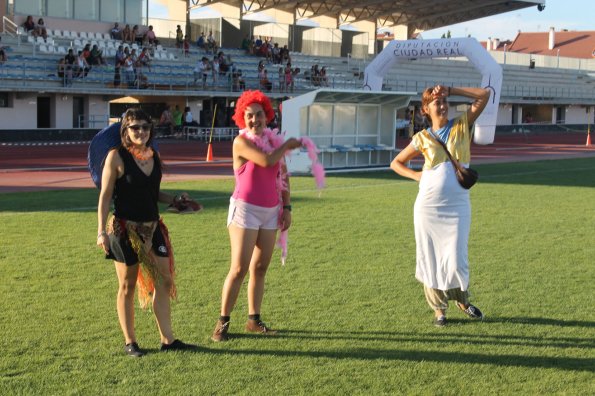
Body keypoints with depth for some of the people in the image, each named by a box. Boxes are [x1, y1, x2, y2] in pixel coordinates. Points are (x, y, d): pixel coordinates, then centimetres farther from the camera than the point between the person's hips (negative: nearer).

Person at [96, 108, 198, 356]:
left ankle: (167, 339, 12)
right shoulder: (117, 157, -9)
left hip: (153, 227, 6)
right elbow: (105, 195, -9)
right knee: (127, 285, 5)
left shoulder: (154, 157, 8)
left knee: (164, 280, 4)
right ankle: (130, 342, 16)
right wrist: (101, 231, -14)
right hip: (125, 229, -6)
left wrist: (174, 200, 3)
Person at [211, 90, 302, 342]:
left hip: (271, 213, 6)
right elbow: (266, 160, -23)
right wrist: (287, 146, -6)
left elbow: (283, 177, 15)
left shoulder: (274, 141, 10)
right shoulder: (241, 142, -9)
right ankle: (222, 323, 0)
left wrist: (287, 207, 9)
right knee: (239, 269, -8)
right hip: (245, 210, -6)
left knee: (260, 268, 9)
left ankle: (254, 320, 17)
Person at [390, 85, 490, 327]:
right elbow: (396, 163, 13)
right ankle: (439, 309, 19)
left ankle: (462, 300, 24)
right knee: (431, 259, 4)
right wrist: (417, 176, -3)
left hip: (457, 206, 0)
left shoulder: (462, 126, 5)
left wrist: (450, 90, -2)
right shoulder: (422, 139, 4)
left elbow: (484, 95, -1)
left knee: (456, 260, -4)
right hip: (428, 206, 0)